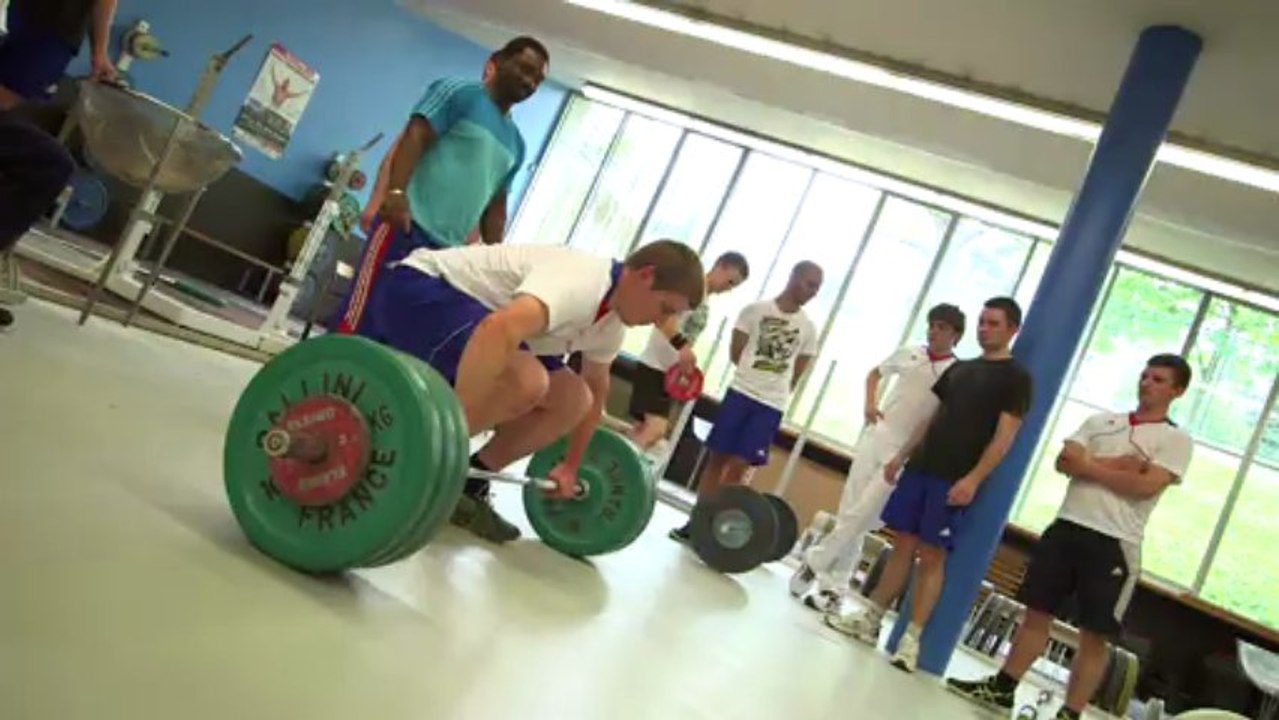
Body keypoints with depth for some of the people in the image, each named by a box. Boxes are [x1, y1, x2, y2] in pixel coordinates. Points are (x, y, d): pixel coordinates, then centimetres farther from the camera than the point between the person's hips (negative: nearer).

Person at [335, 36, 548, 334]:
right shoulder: (459, 93, 2)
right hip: (407, 226, -7)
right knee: (360, 313, -9)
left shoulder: (516, 144, 22)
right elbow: (414, 138, -10)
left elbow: (496, 205, 24)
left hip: (448, 249, 7)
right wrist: (395, 192, -24)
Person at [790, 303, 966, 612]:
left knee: (858, 518, -7)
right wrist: (870, 403, 8)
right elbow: (875, 373, 24)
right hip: (875, 437, 4)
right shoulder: (909, 353, 8)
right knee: (849, 515, 3)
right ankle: (835, 586, 12)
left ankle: (814, 562, 12)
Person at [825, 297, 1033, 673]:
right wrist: (902, 456, 16)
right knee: (902, 544, 8)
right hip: (920, 467, 6)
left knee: (932, 556, -5)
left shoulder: (1015, 377, -2)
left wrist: (973, 479, -19)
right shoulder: (959, 368, 18)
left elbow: (1004, 436, -10)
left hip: (956, 481, -6)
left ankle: (912, 638, 1)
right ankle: (871, 618, 15)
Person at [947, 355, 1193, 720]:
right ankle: (1002, 687, 17)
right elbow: (1064, 461, 2)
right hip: (1067, 526, 4)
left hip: (1114, 544, -4)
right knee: (1037, 613, 8)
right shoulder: (1101, 420, 15)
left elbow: (1145, 486, -14)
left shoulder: (1177, 439, 2)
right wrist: (1117, 465, -9)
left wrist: (1090, 465, -5)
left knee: (1094, 636, 1)